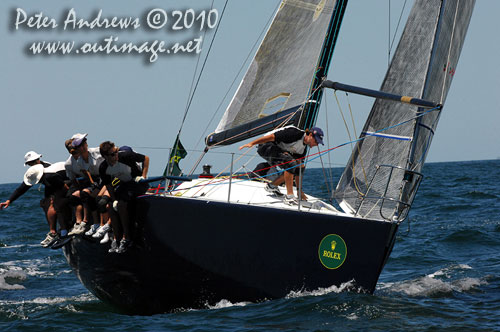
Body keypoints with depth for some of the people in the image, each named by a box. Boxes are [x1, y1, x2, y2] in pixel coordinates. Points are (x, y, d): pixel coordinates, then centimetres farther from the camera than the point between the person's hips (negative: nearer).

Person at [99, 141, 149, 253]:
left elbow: (146, 158, -16)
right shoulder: (103, 168, -12)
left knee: (121, 204, -24)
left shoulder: (125, 155, -28)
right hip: (123, 184, 6)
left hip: (137, 183, -6)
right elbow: (109, 185, -2)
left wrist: (143, 176, -21)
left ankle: (127, 239, -15)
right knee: (111, 206, -10)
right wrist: (114, 200, -15)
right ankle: (116, 238, 2)